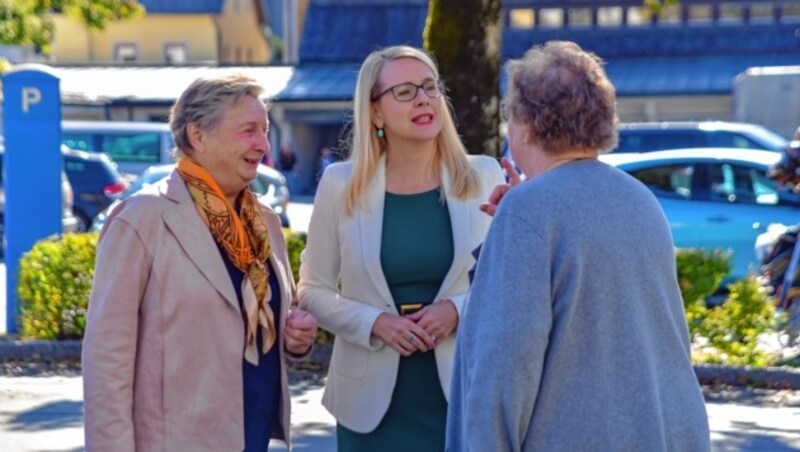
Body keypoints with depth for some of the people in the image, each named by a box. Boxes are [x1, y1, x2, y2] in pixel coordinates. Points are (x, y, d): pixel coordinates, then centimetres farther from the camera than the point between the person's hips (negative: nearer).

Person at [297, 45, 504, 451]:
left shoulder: (484, 177, 0)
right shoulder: (341, 184, 0)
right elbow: (313, 289, 5)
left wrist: (457, 310, -13)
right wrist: (375, 322, -12)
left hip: (463, 393, 0)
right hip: (373, 398, 0)